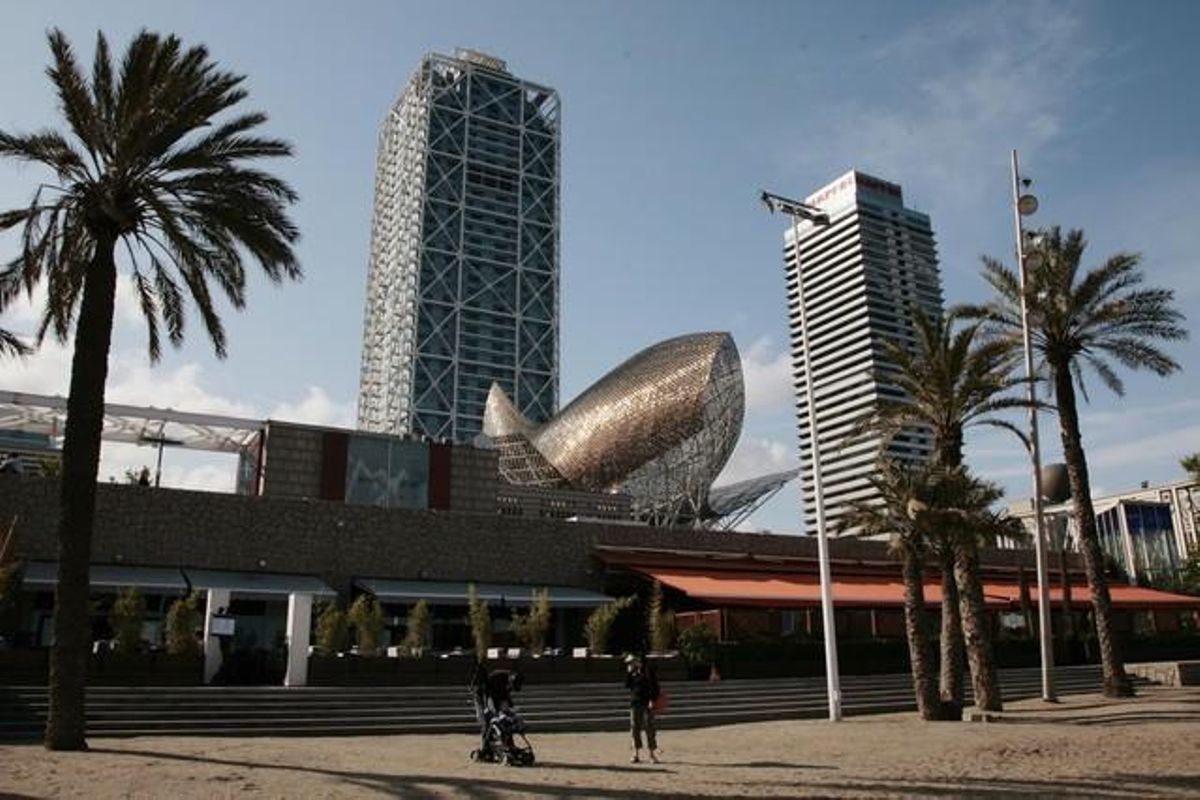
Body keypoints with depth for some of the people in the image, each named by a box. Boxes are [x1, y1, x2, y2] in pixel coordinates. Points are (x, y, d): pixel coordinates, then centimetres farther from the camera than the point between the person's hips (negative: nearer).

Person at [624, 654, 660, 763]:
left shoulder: (647, 672, -3)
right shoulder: (632, 674, 11)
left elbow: (655, 687, -6)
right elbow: (627, 685, 1)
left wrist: (652, 700, -15)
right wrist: (628, 673, -5)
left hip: (647, 704, -5)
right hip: (634, 704, 5)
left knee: (649, 728, -4)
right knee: (635, 728, 5)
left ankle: (652, 753, 4)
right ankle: (636, 754, 12)